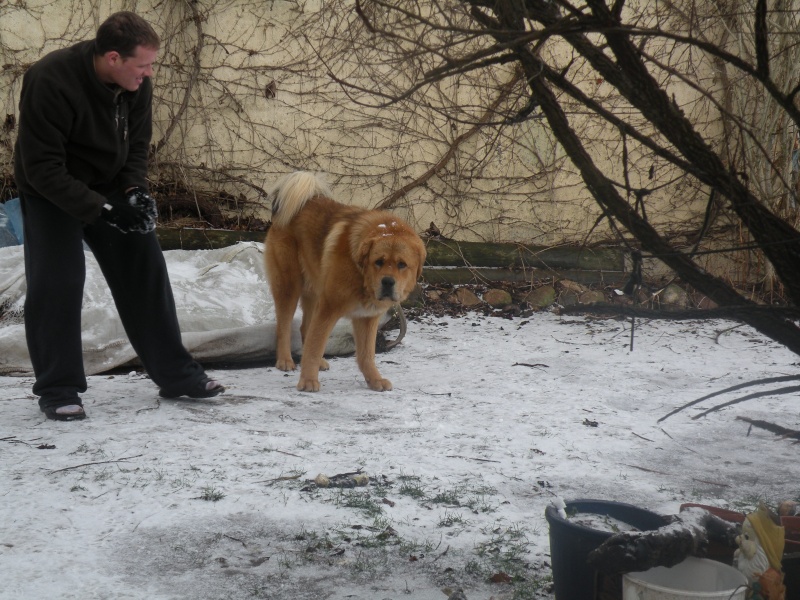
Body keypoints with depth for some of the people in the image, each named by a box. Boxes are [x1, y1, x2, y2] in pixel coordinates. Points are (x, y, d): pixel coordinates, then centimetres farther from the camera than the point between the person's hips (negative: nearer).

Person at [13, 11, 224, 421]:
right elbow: (42, 168, -30)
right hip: (51, 192, -5)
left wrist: (134, 190, -17)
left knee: (146, 271, 2)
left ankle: (175, 374, 11)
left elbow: (136, 145, 2)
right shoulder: (49, 81, -31)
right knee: (56, 283, -14)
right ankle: (57, 390, 0)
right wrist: (100, 210, -35)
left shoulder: (136, 84, -13)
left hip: (112, 188, 6)